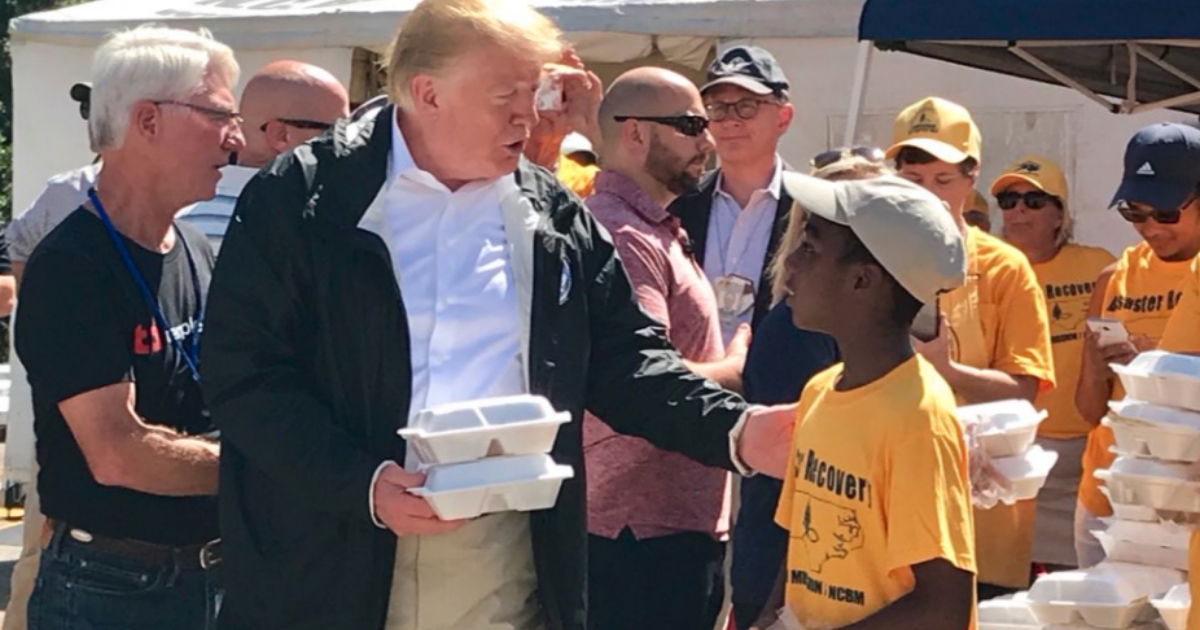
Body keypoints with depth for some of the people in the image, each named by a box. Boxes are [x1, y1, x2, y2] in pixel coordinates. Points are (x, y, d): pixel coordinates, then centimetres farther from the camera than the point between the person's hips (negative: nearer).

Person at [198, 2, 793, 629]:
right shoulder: (301, 201, -4)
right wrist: (363, 484, -16)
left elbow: (621, 358, 12)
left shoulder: (552, 216, 9)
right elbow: (242, 372, -7)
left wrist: (733, 431, -4)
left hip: (506, 560, 3)